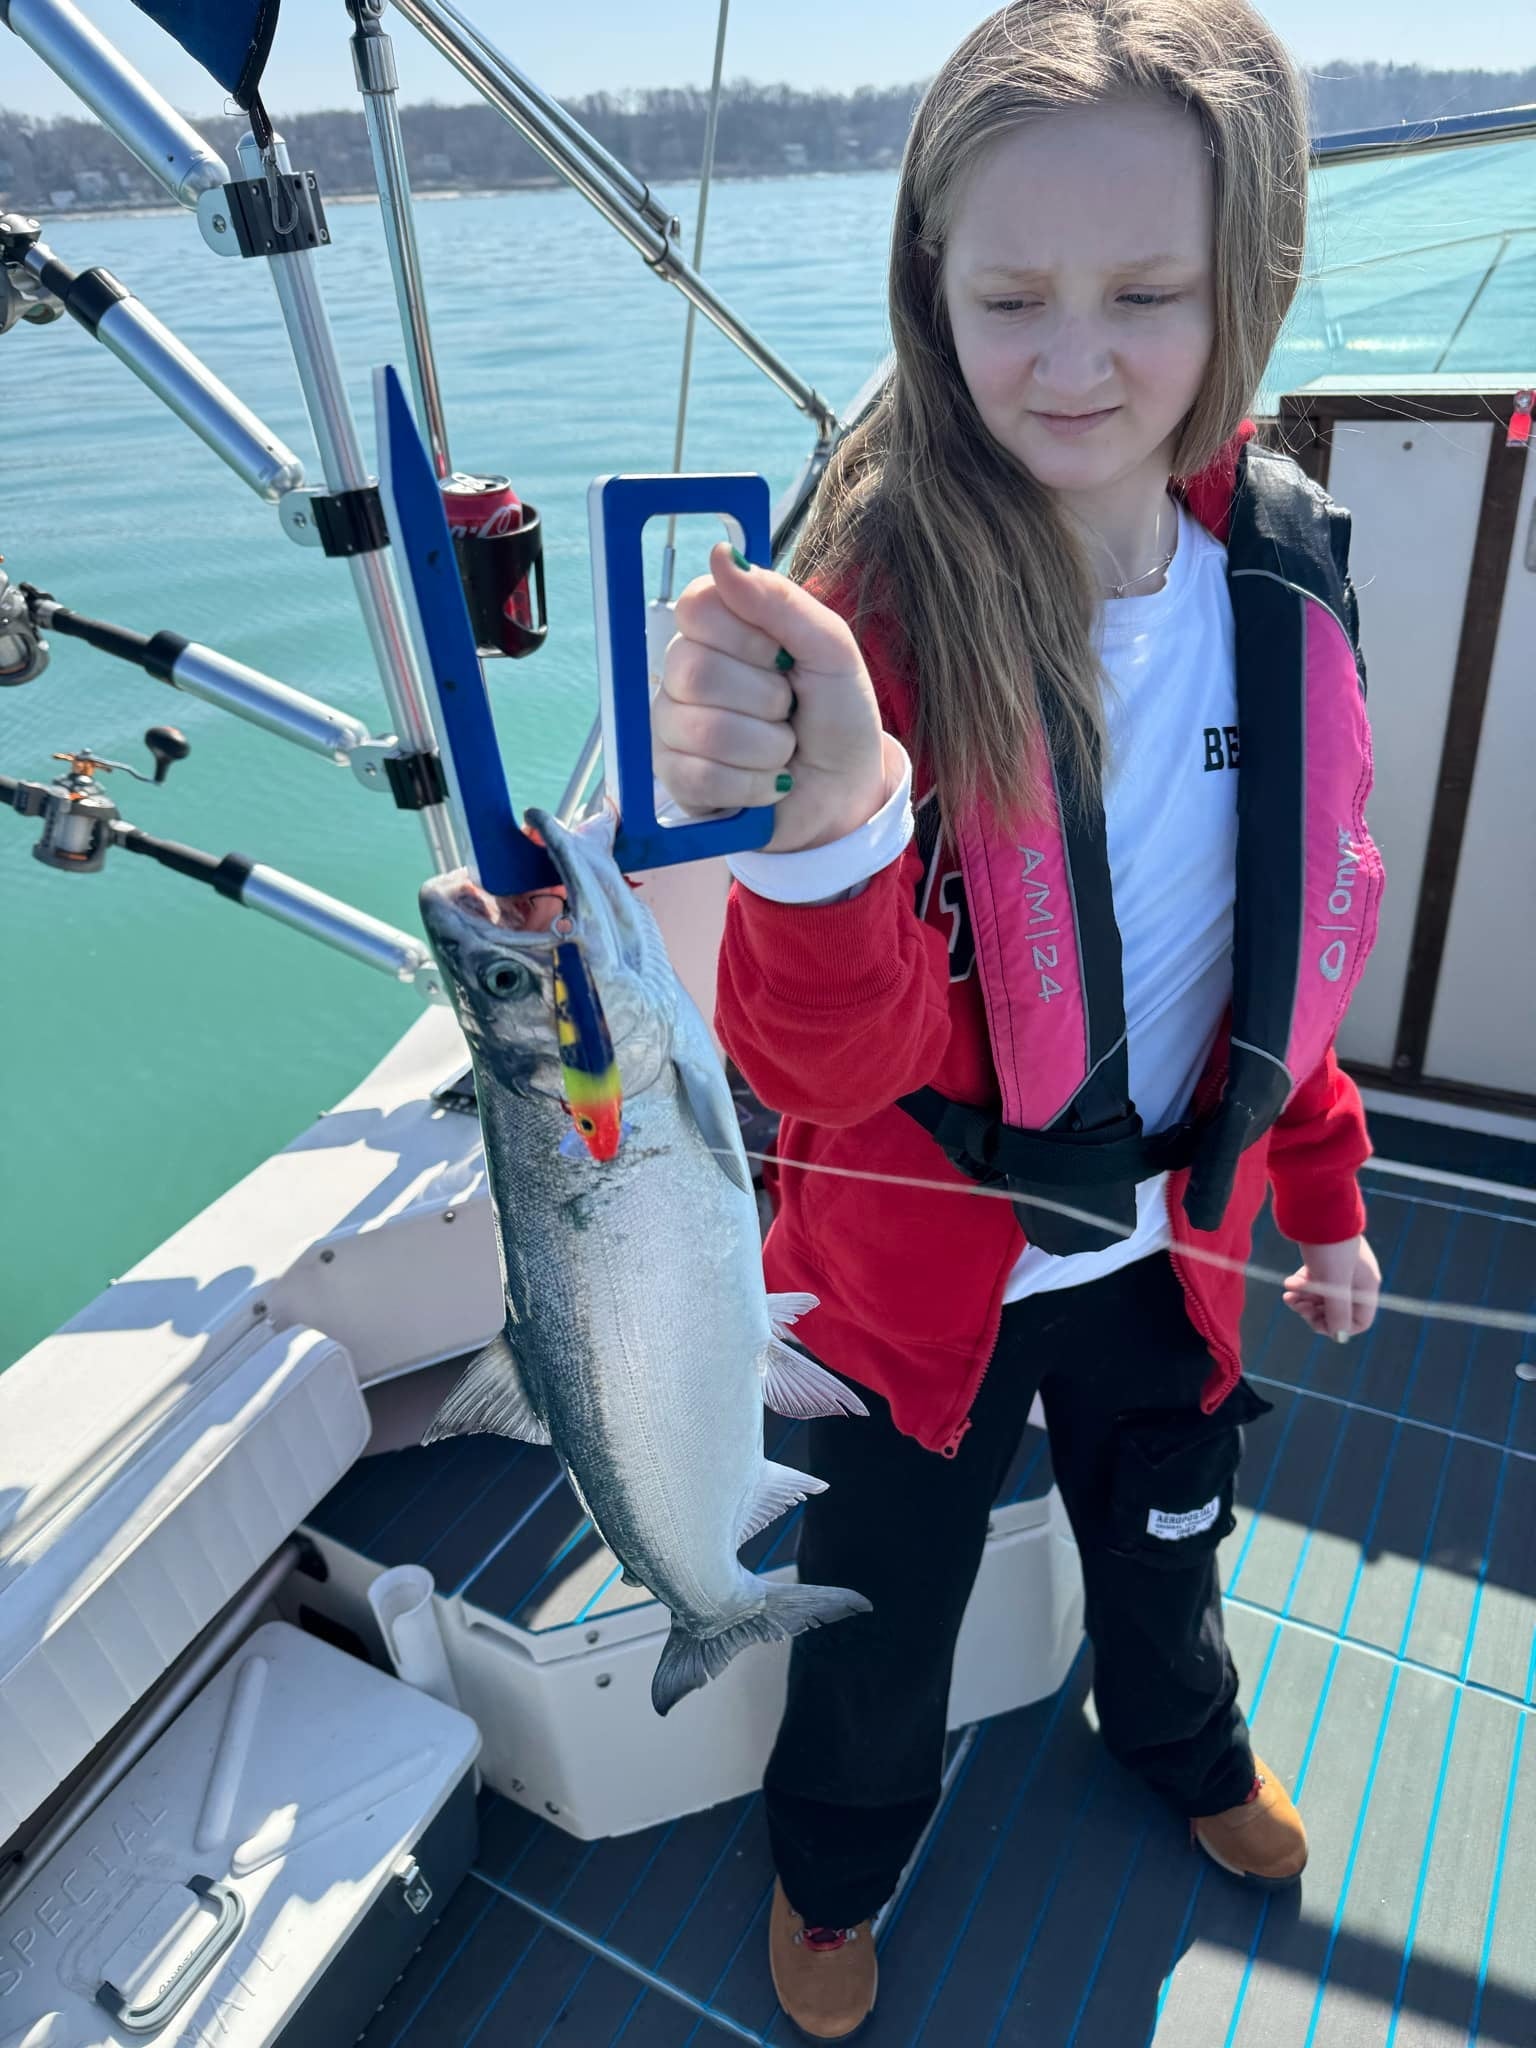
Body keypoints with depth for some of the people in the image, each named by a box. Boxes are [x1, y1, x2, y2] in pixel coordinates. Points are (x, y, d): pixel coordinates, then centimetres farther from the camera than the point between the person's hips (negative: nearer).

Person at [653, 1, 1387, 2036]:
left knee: (1165, 1542, 31)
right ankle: (837, 1864, 57)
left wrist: (1324, 1190, 11)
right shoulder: (876, 605, -24)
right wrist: (826, 822, -50)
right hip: (921, 1267, -4)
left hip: (1168, 1241, 5)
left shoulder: (1283, 578, -10)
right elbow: (828, 1059, -30)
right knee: (882, 1615, 20)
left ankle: (1183, 1743, 68)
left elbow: (1288, 939, 4)